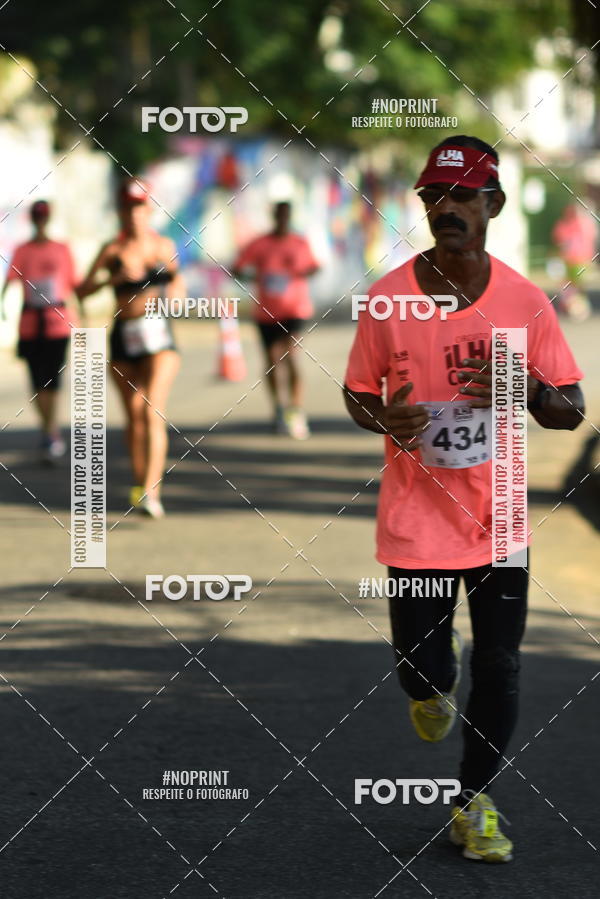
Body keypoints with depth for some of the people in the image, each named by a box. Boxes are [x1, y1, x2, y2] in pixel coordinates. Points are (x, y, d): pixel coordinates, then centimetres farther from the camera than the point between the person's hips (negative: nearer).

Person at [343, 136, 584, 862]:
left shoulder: (524, 302, -5)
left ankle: (473, 804, 23)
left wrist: (529, 390, -20)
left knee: (498, 669, 1)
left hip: (498, 517, 1)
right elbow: (357, 392, 7)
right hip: (416, 520, -1)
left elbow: (571, 411, 1)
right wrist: (384, 417, -15)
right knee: (422, 670, 0)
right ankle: (433, 681, 40)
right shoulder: (387, 297, -6)